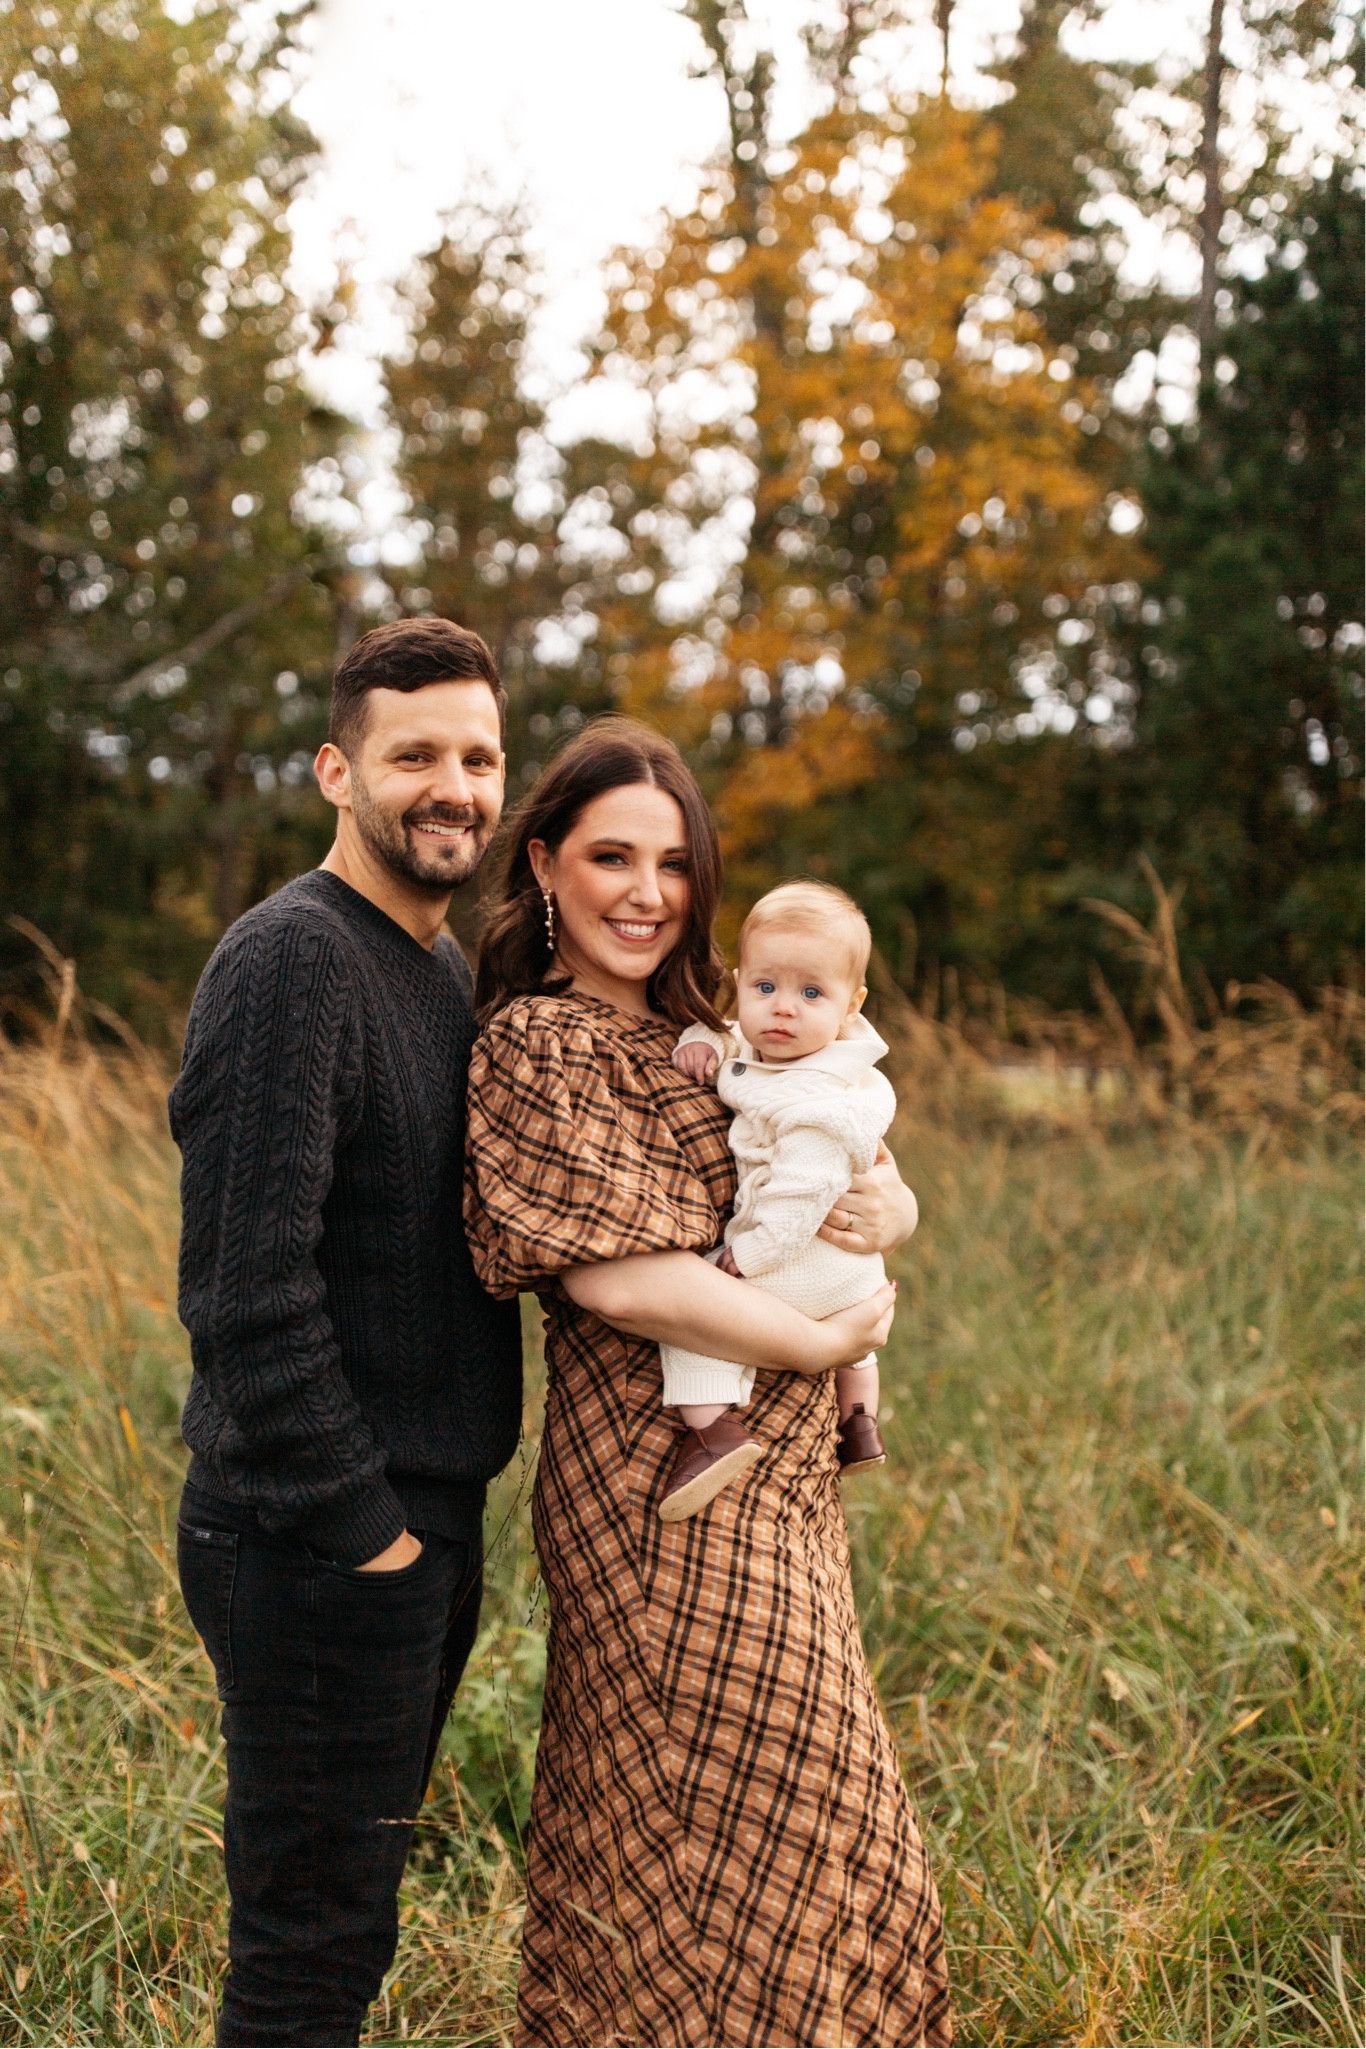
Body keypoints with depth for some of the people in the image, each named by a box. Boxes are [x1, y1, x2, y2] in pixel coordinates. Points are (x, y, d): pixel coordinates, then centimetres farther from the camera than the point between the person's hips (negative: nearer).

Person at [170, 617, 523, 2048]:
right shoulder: (289, 962, -17)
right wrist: (353, 1526, -19)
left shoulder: (442, 964, 13)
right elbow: (246, 1282, -23)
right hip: (319, 1548, -9)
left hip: (426, 1520, 9)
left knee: (348, 1914, 20)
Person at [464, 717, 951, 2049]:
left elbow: (873, 1179, 15)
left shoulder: (692, 1039, 15)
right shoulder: (541, 1045, -11)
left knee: (655, 1835, 16)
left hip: (771, 1480, 8)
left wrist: (885, 1208, -9)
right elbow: (615, 1275, -22)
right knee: (778, 1839, -1)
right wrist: (822, 1344, -14)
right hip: (676, 1496, -8)